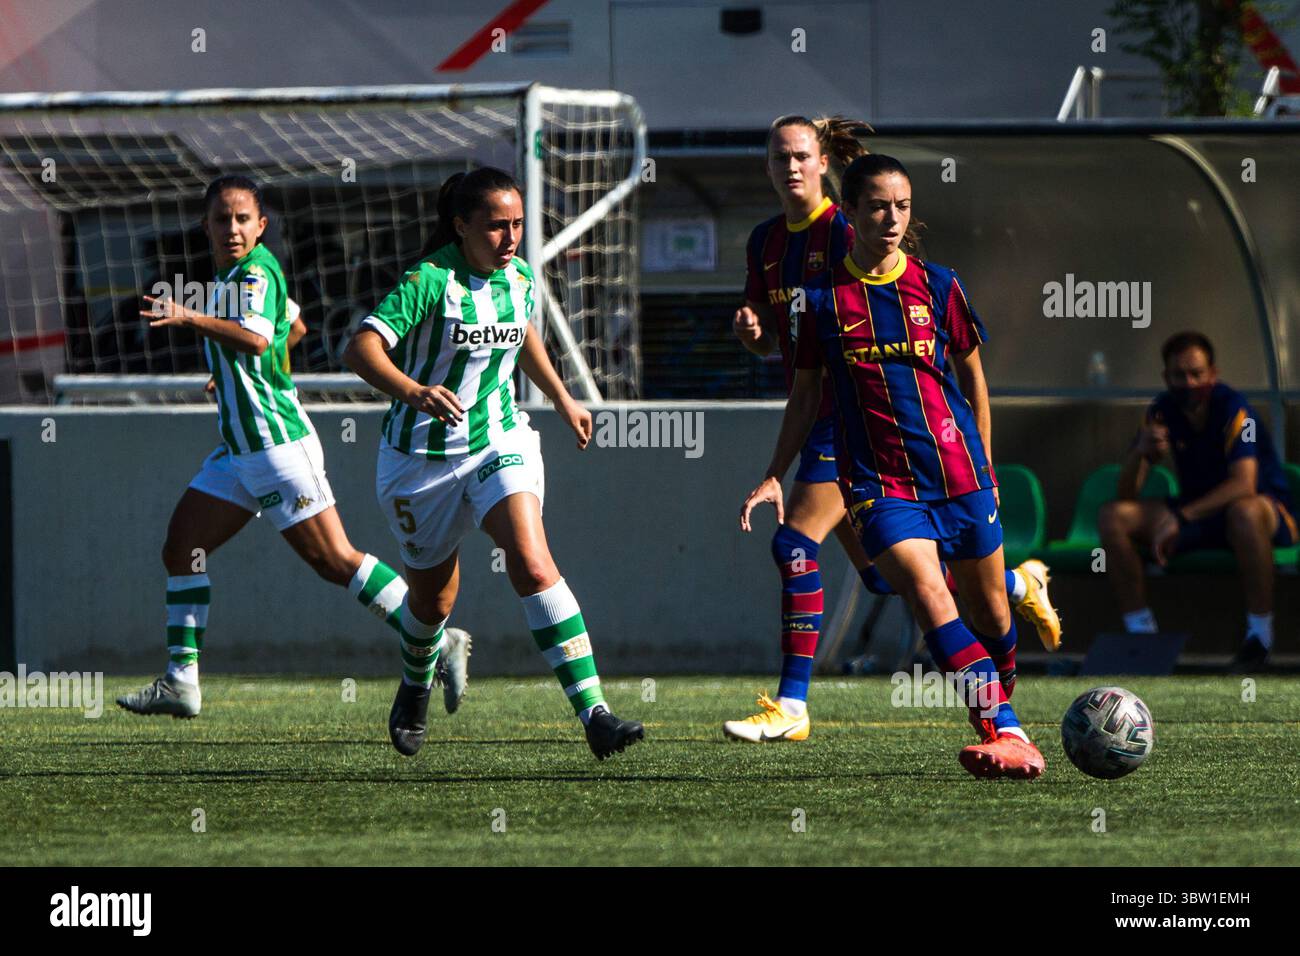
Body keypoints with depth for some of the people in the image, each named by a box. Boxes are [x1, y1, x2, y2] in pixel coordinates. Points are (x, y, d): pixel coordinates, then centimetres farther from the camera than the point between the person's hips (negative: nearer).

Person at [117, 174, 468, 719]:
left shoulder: (255, 273, -14)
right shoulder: (228, 275, 15)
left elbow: (255, 338, -34)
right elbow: (291, 325, 32)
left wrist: (190, 319, -46)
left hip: (276, 444, -10)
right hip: (239, 449, 10)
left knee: (334, 560, -10)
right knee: (181, 548, 6)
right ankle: (181, 683, 8)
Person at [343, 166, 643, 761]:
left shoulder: (517, 280, 0)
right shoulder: (429, 281, -19)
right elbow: (361, 348, -31)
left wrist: (563, 401, 32)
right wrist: (415, 392, -48)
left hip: (500, 443, 3)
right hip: (422, 457, -3)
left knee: (532, 565, -22)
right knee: (434, 595, 14)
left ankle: (594, 714, -30)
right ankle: (415, 687, 50)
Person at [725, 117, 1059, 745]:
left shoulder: (846, 232, -10)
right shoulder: (766, 242, 13)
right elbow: (766, 343, 19)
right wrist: (748, 328, -1)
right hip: (819, 414, 8)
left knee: (795, 544, -16)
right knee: (880, 572, 11)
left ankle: (791, 706, -13)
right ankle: (1018, 585, 31)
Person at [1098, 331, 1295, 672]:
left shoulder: (1233, 409, -21)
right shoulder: (1162, 411, -5)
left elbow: (1244, 484, -34)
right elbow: (1126, 494, -7)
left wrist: (1180, 517, -41)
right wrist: (1140, 454, -30)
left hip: (1268, 508, -6)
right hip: (1198, 511, 6)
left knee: (1245, 511, -42)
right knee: (1112, 517, -12)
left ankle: (1259, 635, -28)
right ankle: (1140, 630, -7)